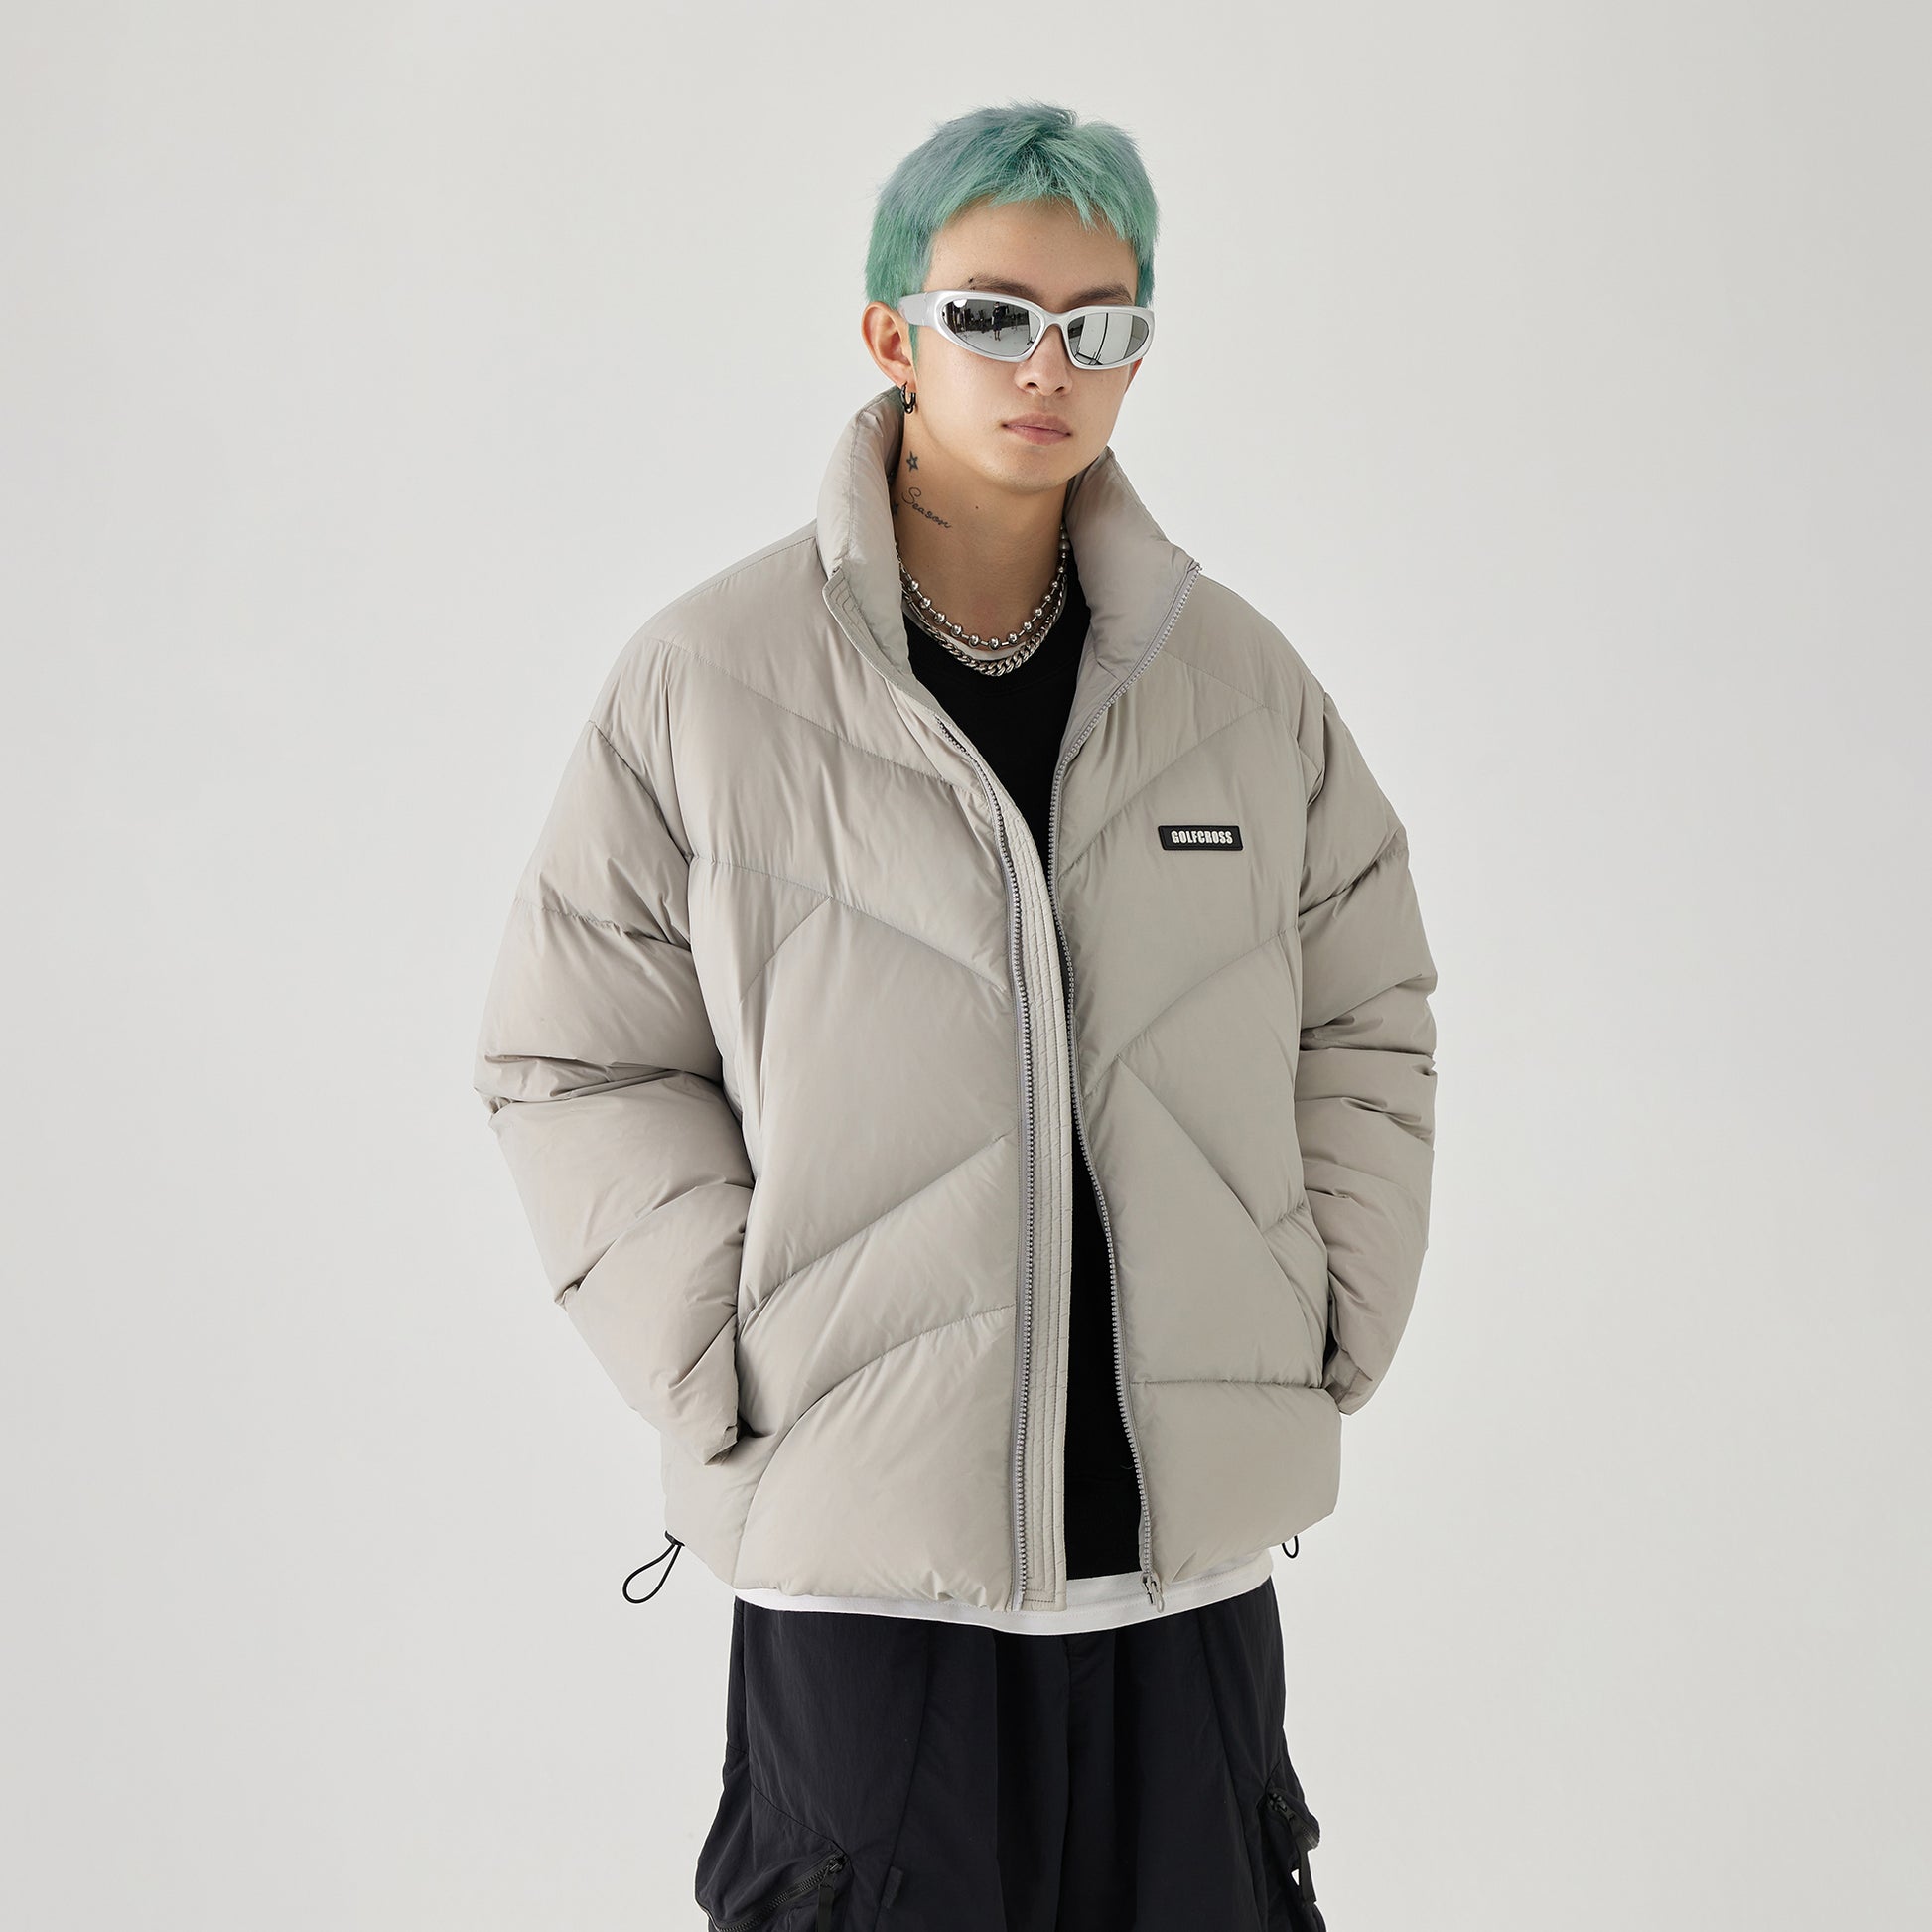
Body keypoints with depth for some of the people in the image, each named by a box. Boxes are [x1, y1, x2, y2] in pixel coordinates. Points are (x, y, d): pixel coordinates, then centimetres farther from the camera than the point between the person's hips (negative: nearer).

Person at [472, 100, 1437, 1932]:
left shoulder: (1242, 678, 5)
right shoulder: (707, 678, -5)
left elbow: (1365, 1023, 14)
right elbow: (574, 1061, -1)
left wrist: (1328, 1326, 4)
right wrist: (734, 1380, -8)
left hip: (1194, 1529, 3)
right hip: (858, 1534, -3)